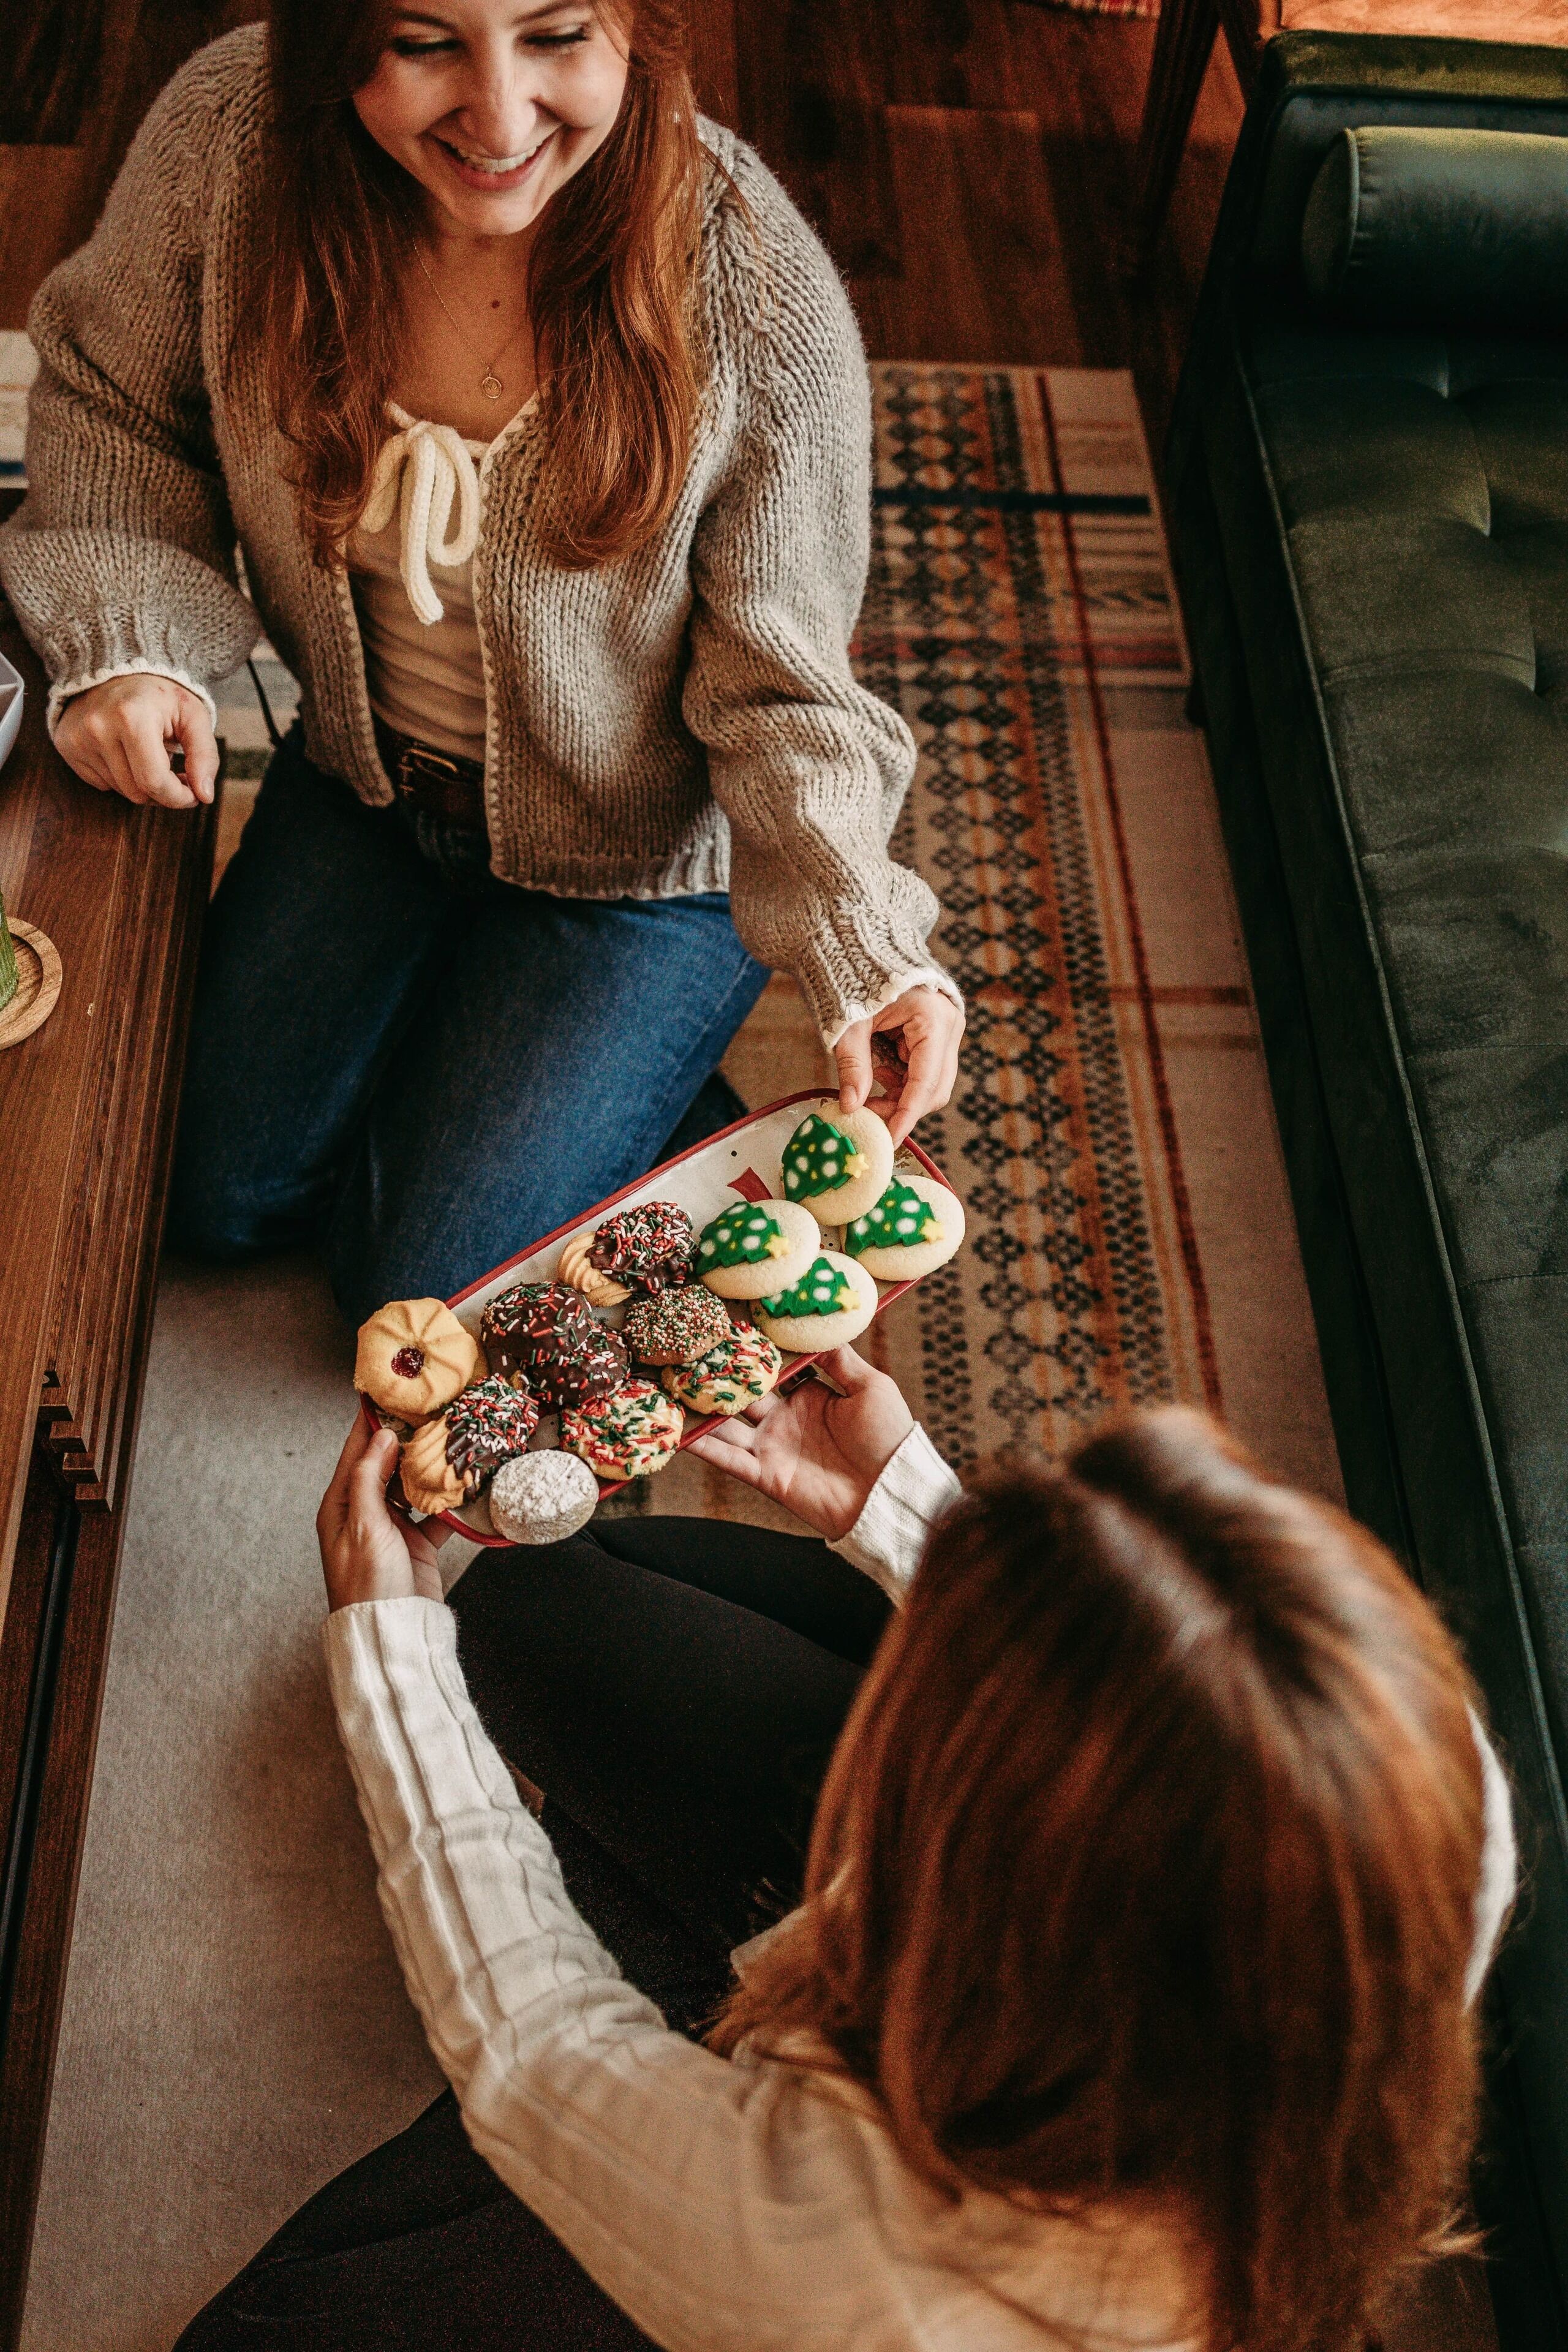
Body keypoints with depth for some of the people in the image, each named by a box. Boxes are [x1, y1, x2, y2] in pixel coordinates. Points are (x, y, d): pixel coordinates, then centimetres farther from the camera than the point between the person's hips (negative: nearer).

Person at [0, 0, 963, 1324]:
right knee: (225, 1193, 18)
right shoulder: (234, 128, -22)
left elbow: (779, 687, -19)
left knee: (425, 1291, 1)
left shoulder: (760, 297, -30)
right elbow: (111, 396, -2)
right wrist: (124, 640, -17)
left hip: (646, 854, -4)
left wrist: (860, 943, -34)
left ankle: (677, 1118, 27)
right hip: (367, 776, 4)